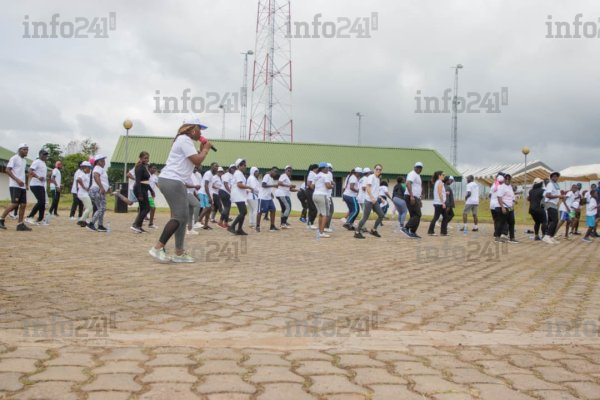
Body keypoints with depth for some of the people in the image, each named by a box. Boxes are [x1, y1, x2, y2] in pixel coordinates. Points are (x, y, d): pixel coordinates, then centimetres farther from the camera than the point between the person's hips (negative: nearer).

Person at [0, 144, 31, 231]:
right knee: (14, 203, -14)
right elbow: (7, 170, -14)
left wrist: (26, 184, 16)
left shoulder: (24, 161, 19)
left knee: (23, 204, 1)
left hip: (22, 186, 8)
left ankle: (20, 224, 3)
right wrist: (17, 180, -22)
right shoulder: (14, 158, -5)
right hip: (14, 185, -8)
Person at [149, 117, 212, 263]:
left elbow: (196, 163, 24)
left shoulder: (186, 141, 23)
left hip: (174, 182, 11)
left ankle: (179, 253, 10)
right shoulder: (185, 139, -10)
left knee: (182, 216, 10)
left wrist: (202, 150, 13)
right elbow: (197, 161, -18)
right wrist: (206, 149, -2)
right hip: (172, 181, -11)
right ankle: (157, 248, -13)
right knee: (179, 216, -12)